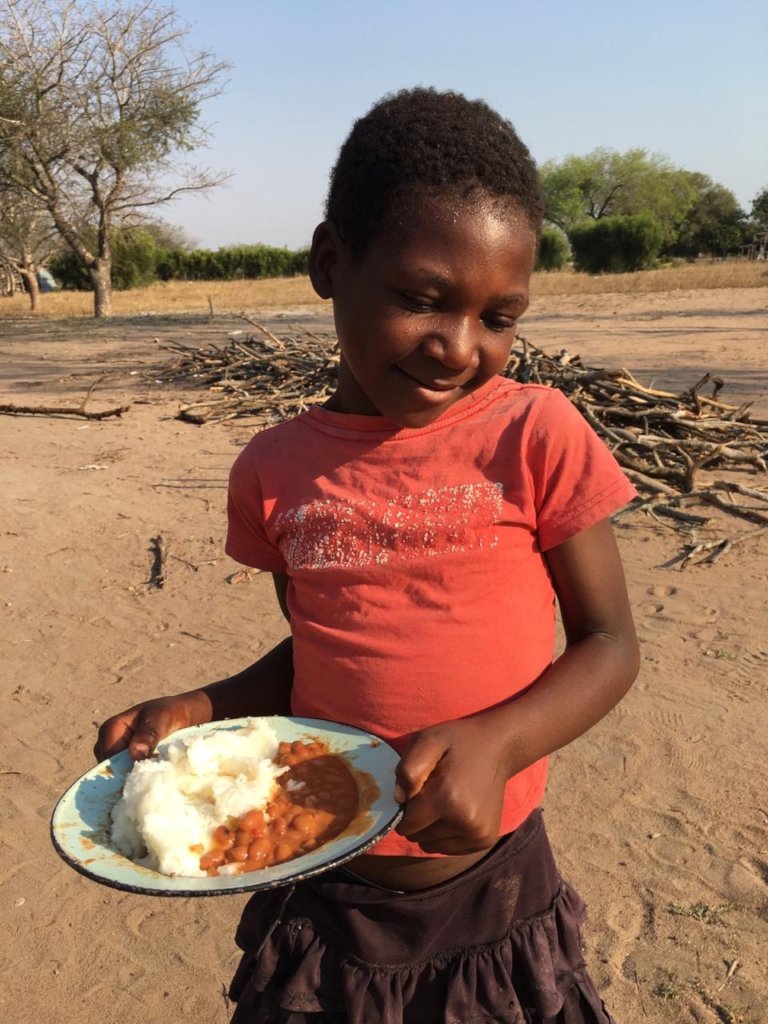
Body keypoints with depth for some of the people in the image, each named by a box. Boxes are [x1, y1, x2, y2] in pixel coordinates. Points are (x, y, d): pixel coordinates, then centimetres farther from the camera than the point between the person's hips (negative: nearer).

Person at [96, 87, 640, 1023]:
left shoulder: (535, 435, -13)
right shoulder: (276, 471, -5)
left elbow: (608, 643, -8)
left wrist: (495, 742, -24)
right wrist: (203, 710, -8)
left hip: (493, 891, -1)